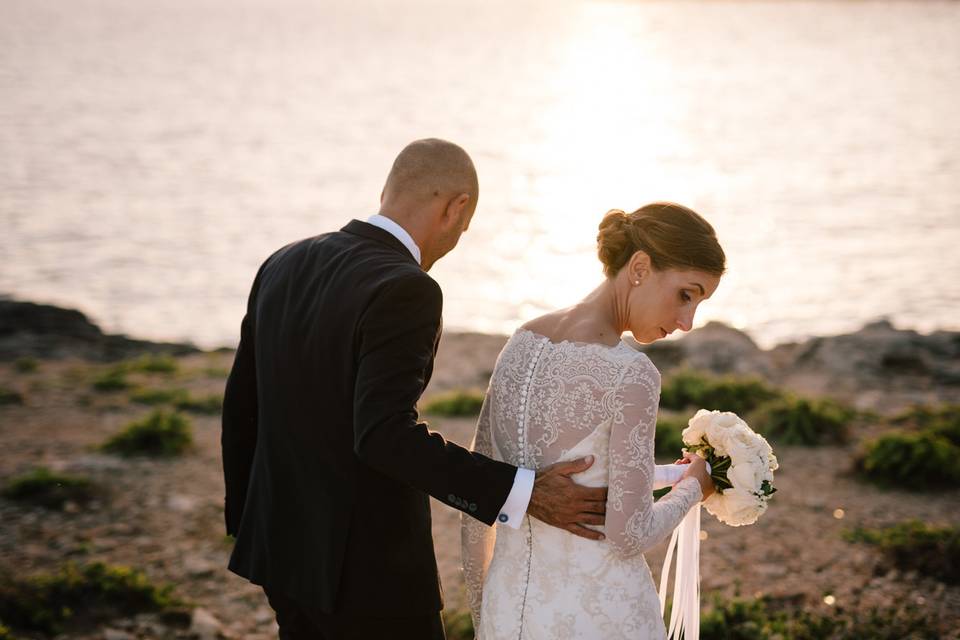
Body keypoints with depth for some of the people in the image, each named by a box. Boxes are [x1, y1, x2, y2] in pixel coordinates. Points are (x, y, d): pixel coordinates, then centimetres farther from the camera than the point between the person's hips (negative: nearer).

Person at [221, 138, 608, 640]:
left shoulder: (285, 266, 4)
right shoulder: (405, 290, -21)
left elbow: (242, 404, 11)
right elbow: (385, 435, -30)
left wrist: (247, 522, 22)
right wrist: (521, 494, -29)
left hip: (287, 543, 8)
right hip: (366, 561, -8)